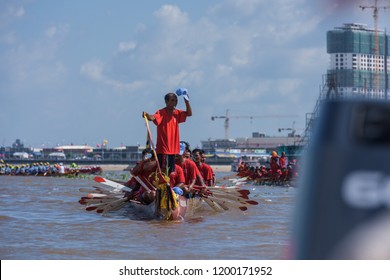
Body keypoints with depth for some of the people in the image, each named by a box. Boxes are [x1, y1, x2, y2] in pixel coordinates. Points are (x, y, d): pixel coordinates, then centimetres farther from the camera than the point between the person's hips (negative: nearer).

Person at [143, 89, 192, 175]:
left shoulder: (177, 113, 11)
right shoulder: (161, 112, -10)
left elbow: (189, 113, 11)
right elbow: (153, 117, -28)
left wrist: (186, 101, 0)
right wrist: (147, 116, -50)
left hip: (173, 148, 7)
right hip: (163, 149, -7)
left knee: (171, 172, 10)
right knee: (163, 171, -12)